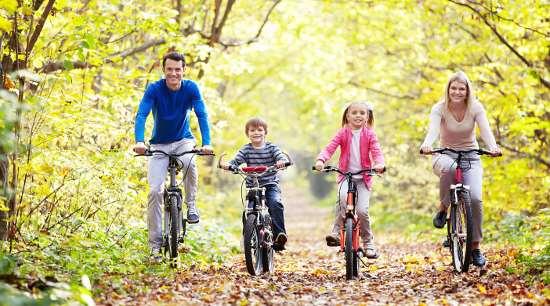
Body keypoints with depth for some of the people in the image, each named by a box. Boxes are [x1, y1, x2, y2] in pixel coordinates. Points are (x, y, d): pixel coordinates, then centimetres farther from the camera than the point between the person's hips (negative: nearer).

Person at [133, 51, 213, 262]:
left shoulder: (191, 88, -13)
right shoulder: (154, 89, -16)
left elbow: (202, 115, -20)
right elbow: (141, 115, -26)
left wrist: (206, 143, -36)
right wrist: (139, 141, -43)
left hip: (183, 140, 0)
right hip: (159, 144, 0)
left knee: (189, 162, -35)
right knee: (155, 191, -12)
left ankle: (191, 205, -10)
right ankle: (155, 243, -3)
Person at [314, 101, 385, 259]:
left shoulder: (369, 134, 3)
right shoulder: (343, 133, 2)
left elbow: (376, 151, -7)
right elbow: (329, 148, -7)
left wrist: (379, 163, -29)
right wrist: (320, 160, -27)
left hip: (363, 177, 0)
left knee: (362, 210, -12)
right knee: (343, 197, -32)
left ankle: (368, 242, 10)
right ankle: (336, 232, -20)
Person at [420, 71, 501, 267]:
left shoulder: (475, 108, -8)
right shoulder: (439, 109, -11)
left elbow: (485, 130, -23)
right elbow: (433, 129, -29)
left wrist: (493, 147, -45)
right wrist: (426, 144, -52)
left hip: (470, 157, 1)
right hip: (445, 156, -1)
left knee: (475, 198, -19)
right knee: (449, 168, -40)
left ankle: (475, 247, -5)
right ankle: (443, 208, -15)